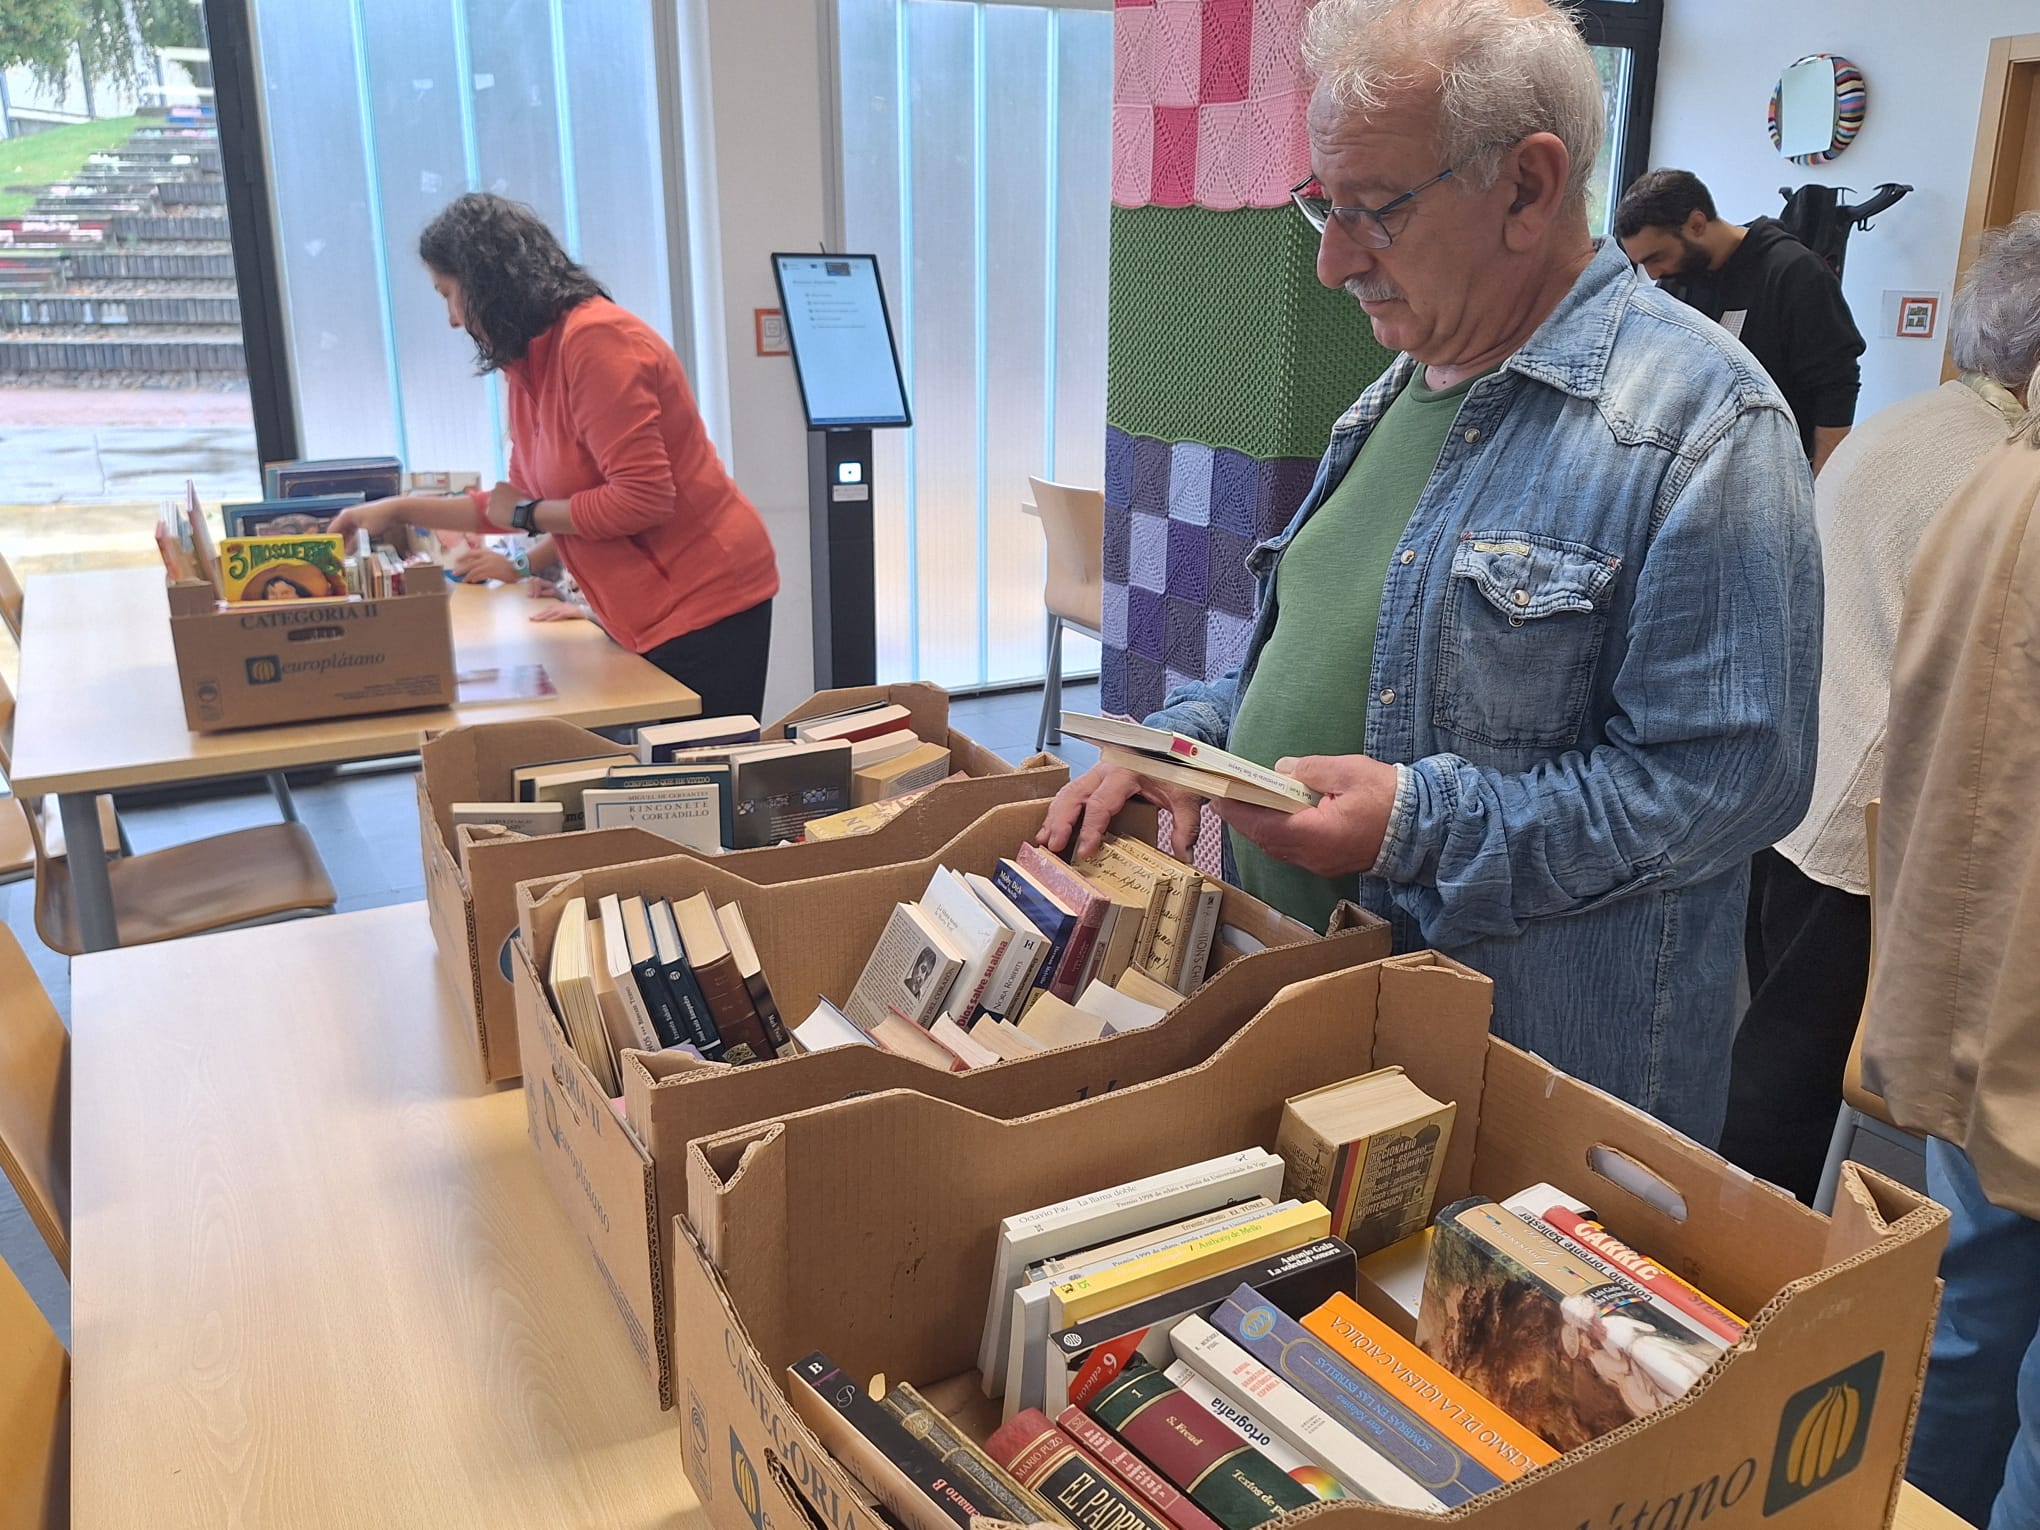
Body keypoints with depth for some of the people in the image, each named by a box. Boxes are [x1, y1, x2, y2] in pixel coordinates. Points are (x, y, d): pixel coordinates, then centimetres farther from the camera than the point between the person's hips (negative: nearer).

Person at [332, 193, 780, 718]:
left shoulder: (596, 339, -16)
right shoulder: (529, 362, 12)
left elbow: (641, 498, -20)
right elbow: (525, 500, 22)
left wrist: (526, 514, -7)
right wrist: (400, 509, 25)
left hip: (704, 603, -9)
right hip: (649, 614, 9)